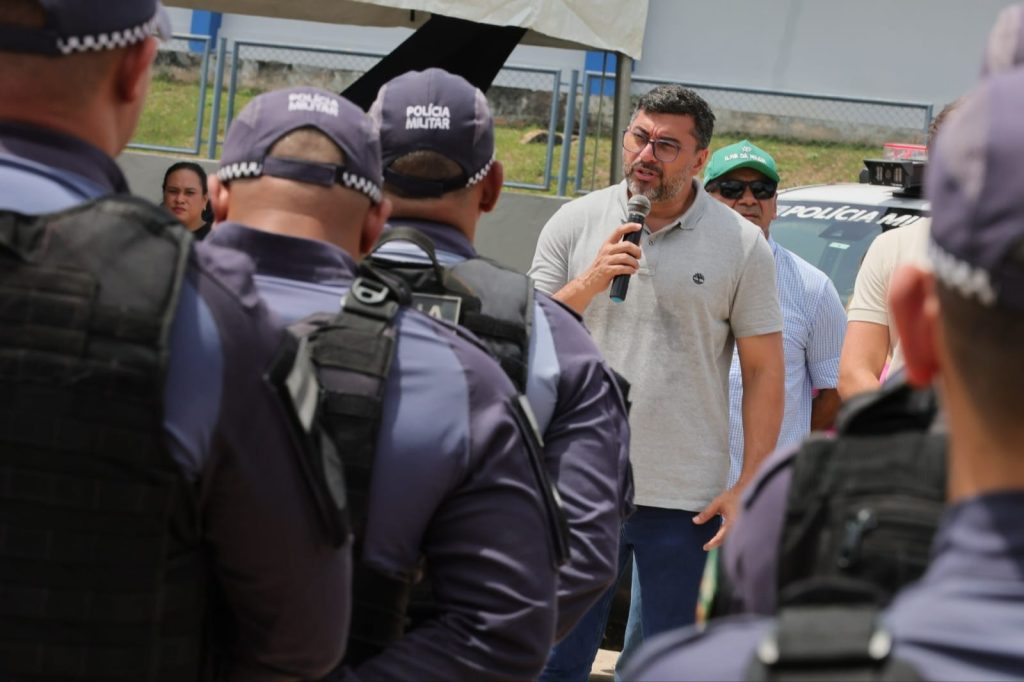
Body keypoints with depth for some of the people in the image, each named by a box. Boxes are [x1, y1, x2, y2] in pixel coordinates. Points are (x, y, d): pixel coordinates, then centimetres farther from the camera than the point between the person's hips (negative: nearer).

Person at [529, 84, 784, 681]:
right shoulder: (576, 223, 5)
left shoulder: (741, 245, 0)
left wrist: (748, 486, -5)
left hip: (687, 500, -1)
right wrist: (589, 282, -13)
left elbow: (764, 371, 1)